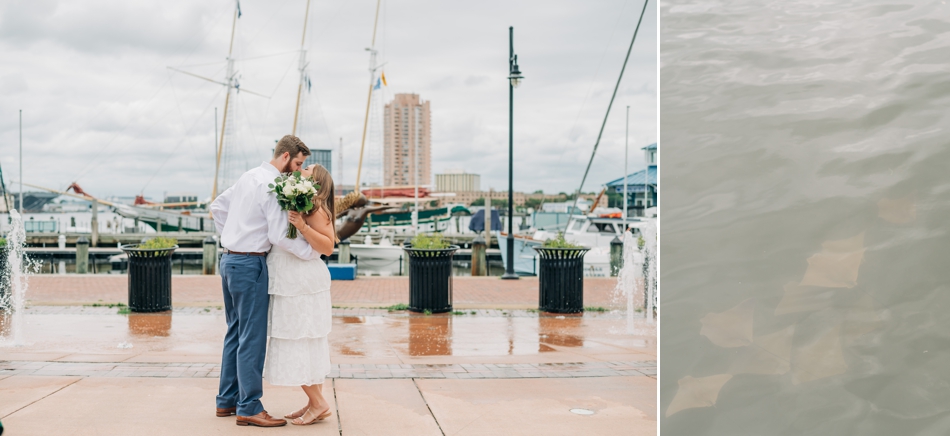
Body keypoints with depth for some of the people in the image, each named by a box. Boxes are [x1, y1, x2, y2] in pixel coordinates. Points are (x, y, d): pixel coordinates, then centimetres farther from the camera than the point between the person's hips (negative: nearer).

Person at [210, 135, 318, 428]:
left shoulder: (249, 177, 13)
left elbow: (218, 207, 22)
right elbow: (280, 237, -21)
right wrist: (314, 253, -12)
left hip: (230, 260, 10)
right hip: (250, 265, -10)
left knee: (235, 334, 16)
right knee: (253, 337, -4)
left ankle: (227, 400, 23)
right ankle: (249, 407, 1)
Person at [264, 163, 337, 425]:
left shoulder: (313, 206, -11)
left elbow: (328, 247, -16)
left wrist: (302, 227, -25)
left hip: (302, 284, -9)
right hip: (291, 285, 9)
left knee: (298, 346, -5)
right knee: (305, 347, 12)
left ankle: (318, 403, 2)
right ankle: (314, 402, 19)